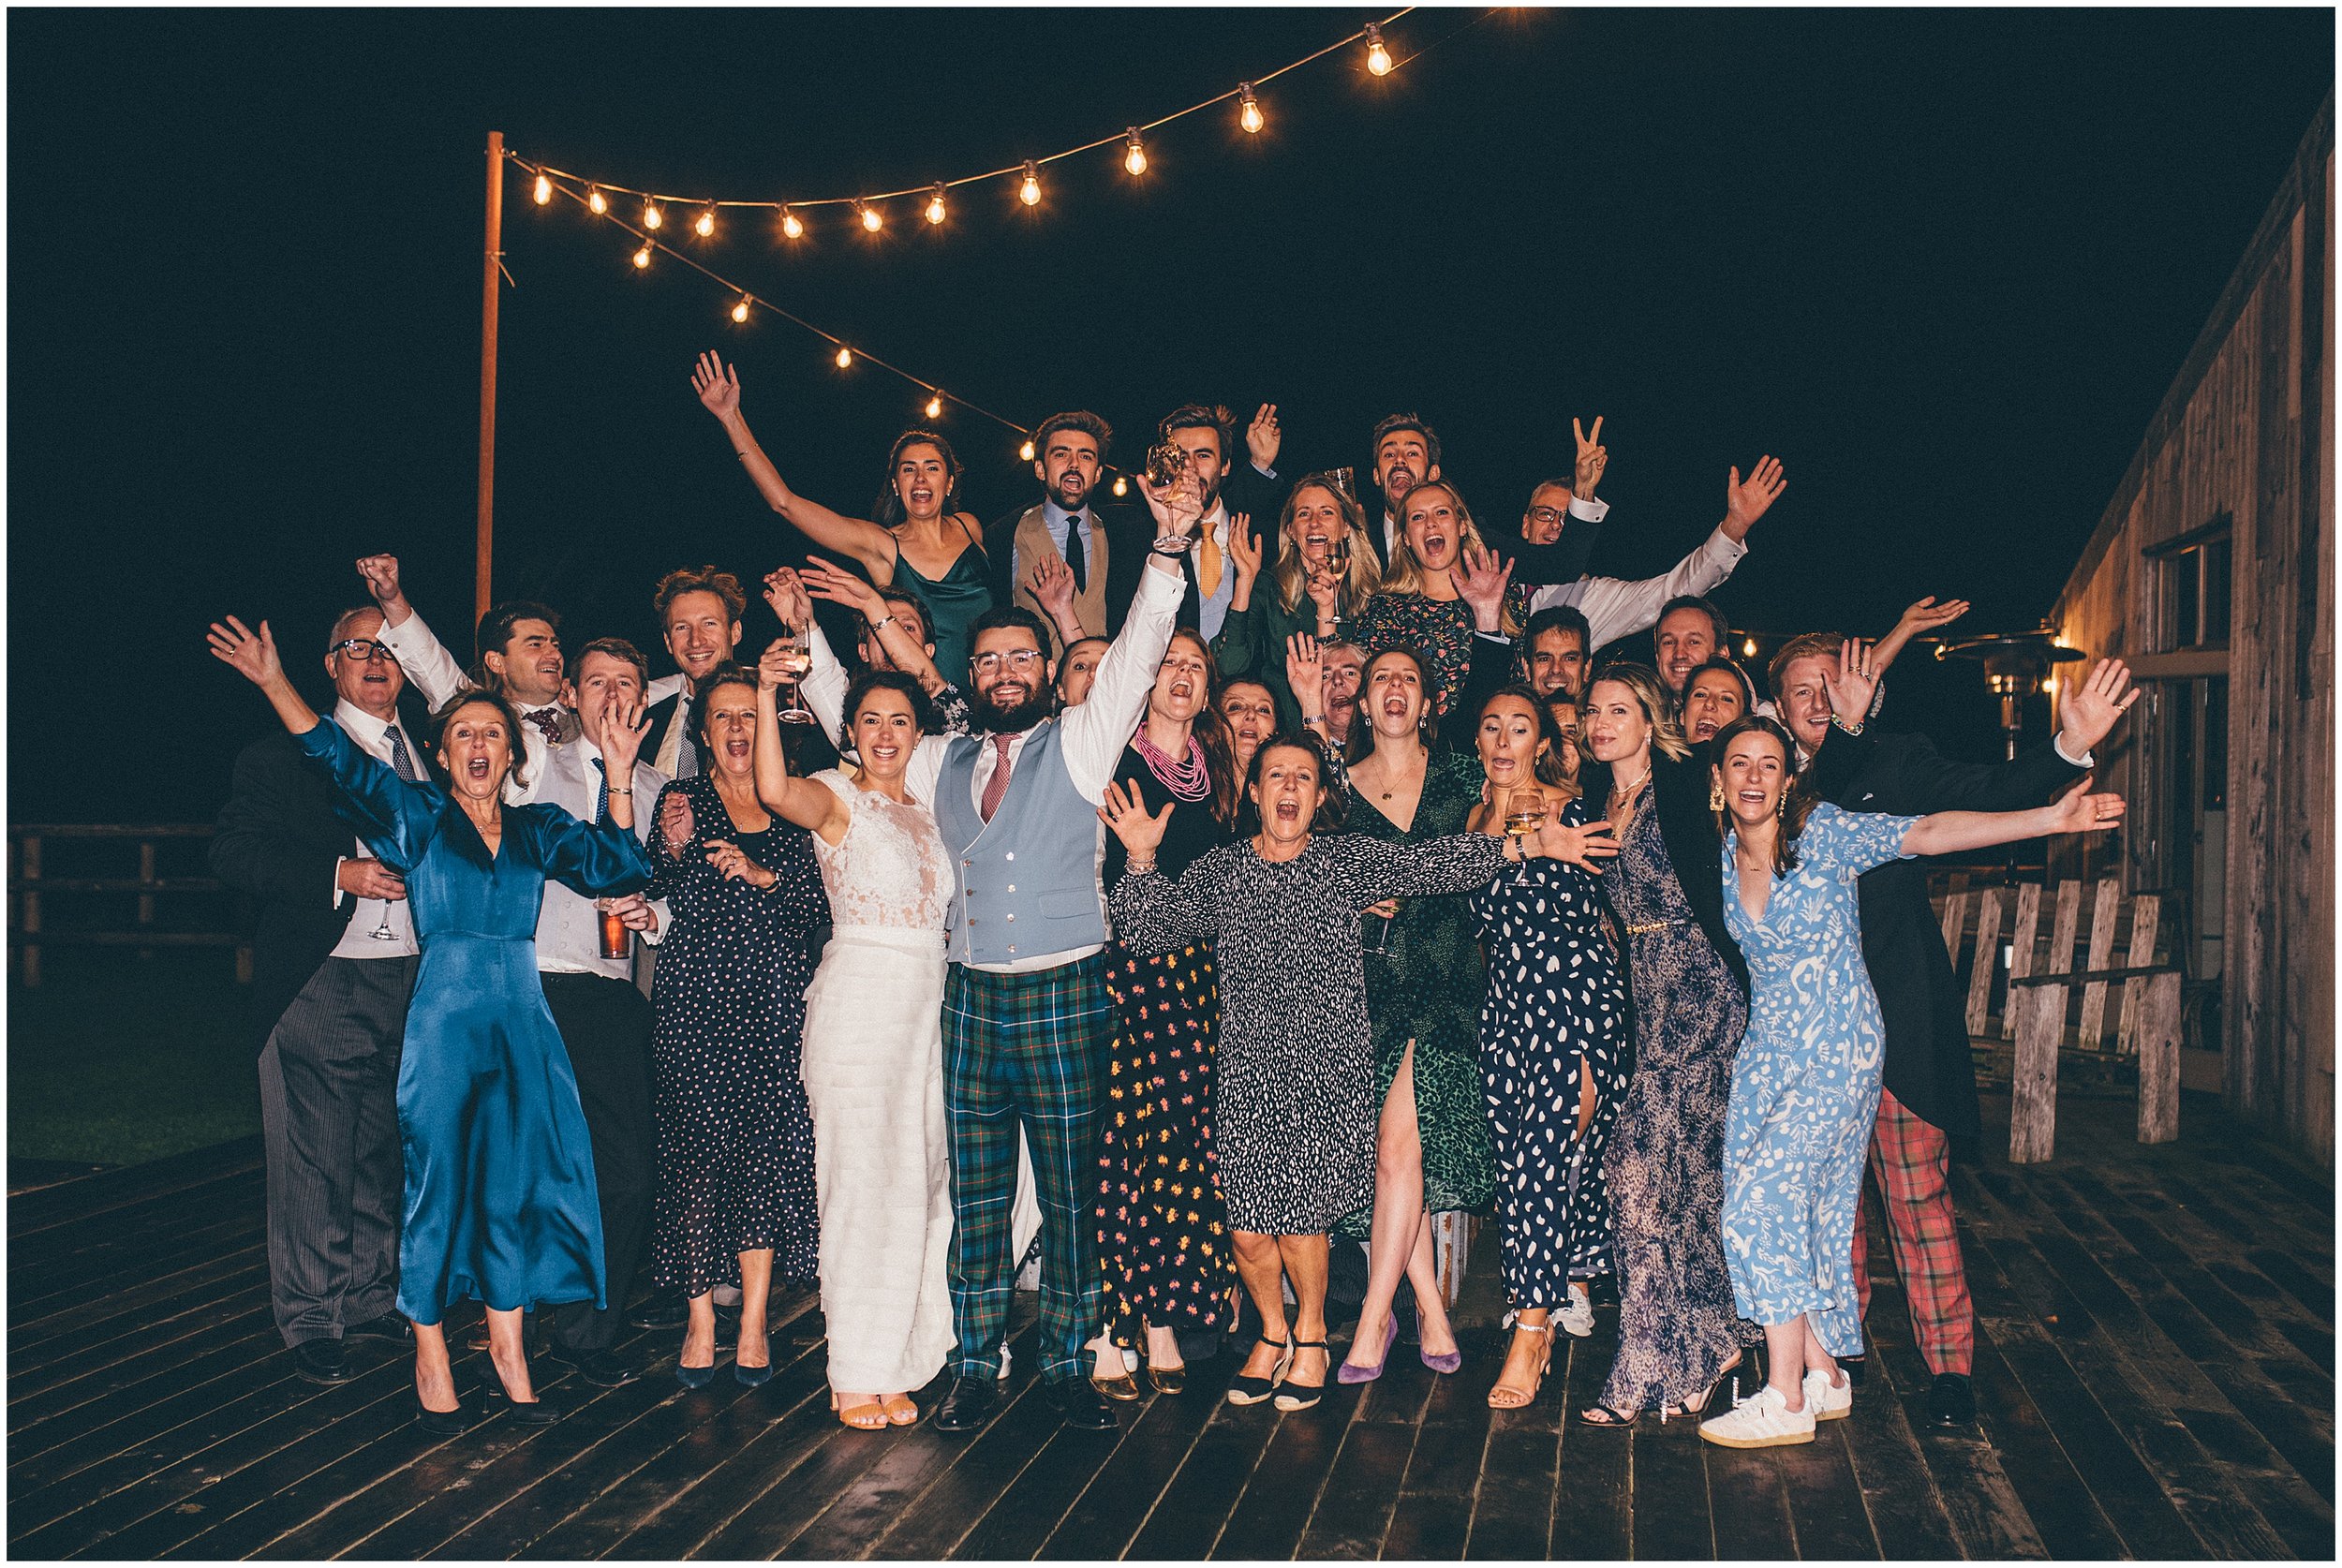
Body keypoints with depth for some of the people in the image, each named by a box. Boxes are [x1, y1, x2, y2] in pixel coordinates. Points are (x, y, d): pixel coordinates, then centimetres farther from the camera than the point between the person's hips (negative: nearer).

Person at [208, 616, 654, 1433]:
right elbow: (340, 759, -5)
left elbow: (616, 867, 3)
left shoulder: (540, 828, 12)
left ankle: (508, 1353, 15)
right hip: (444, 1019, -3)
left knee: (518, 1178, 4)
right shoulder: (417, 815, 5)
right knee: (439, 1181, 0)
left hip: (523, 1020, 3)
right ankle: (431, 1359, 11)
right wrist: (275, 683, -16)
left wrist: (617, 775, -5)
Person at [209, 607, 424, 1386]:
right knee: (314, 1162, -1)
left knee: (384, 1156, 12)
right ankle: (310, 1323, 10)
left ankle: (370, 1301, 24)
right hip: (320, 985, -5)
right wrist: (339, 875, -17)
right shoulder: (282, 756, 0)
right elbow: (233, 854, -8)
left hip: (411, 984, 5)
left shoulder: (430, 760, 15)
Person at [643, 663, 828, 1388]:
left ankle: (754, 1322, 5)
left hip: (774, 995, 1)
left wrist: (761, 874, -9)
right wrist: (673, 847, -19)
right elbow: (679, 899, -1)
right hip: (696, 994, -1)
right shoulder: (683, 798, 8)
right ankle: (700, 1320, 5)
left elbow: (817, 906, 6)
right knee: (698, 1146, -4)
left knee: (770, 1150, -3)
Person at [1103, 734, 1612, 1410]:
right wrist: (1141, 859, -9)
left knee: (1299, 1219, -2)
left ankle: (1310, 1336, 26)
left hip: (1328, 1071, -1)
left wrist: (1529, 845, -13)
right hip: (1248, 1074, 1)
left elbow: (1431, 862, -4)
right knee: (1249, 1230, 1)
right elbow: (1147, 933, 5)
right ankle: (1273, 1332, 31)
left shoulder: (1350, 860, 4)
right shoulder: (1217, 871, 7)